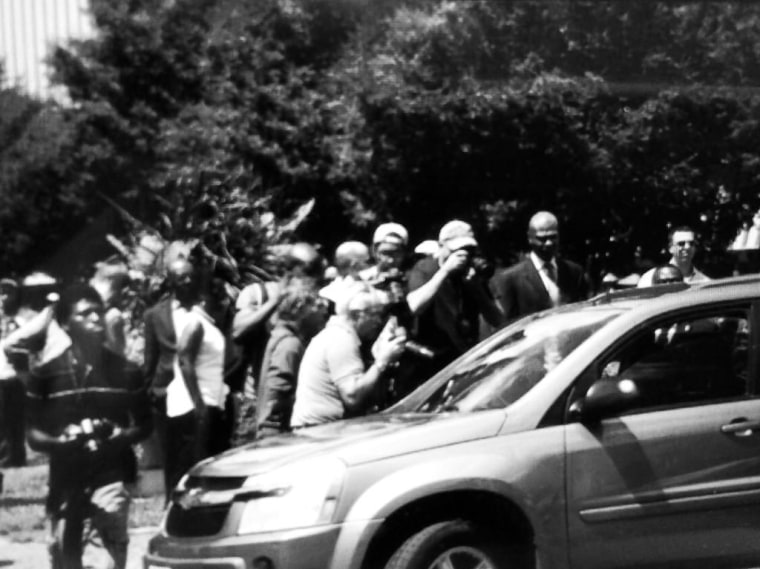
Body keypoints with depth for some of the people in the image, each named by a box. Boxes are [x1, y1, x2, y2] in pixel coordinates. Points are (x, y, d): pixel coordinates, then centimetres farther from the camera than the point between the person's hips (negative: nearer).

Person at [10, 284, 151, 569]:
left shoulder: (126, 370, 2)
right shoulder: (46, 373, -1)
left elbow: (144, 425, 11)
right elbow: (33, 434, 4)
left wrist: (120, 436, -11)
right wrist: (60, 442, -17)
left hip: (111, 472, -1)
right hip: (65, 479, 1)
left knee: (114, 535, -29)